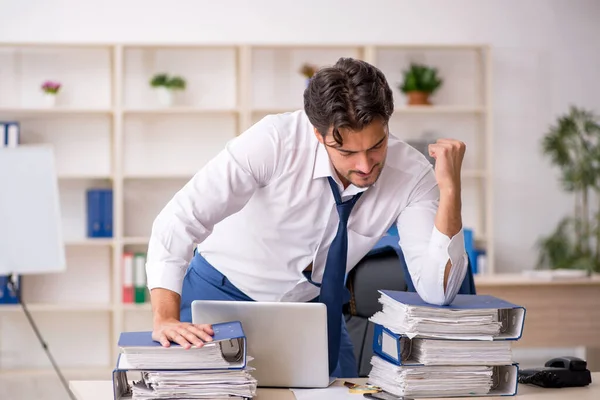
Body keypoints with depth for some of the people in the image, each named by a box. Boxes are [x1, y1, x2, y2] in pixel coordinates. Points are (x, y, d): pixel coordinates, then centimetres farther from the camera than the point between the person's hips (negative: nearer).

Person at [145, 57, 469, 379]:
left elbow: (436, 291, -26)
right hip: (223, 293, -2)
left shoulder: (411, 174, -21)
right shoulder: (275, 140, -30)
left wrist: (450, 189, -36)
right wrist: (165, 319, -43)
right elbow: (180, 218, -32)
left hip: (312, 305, 3)